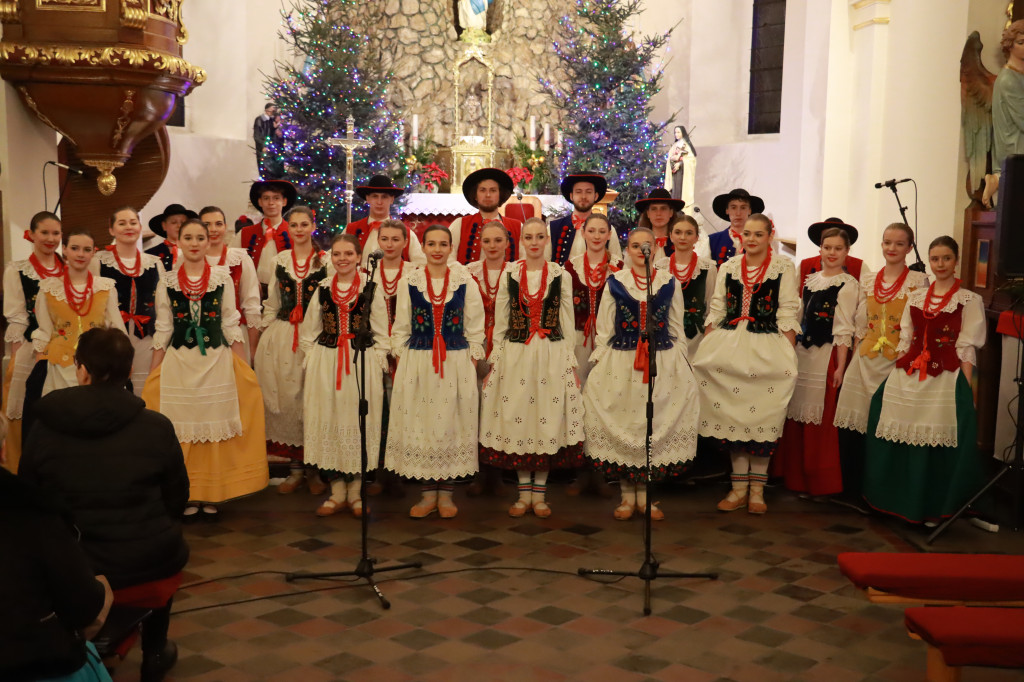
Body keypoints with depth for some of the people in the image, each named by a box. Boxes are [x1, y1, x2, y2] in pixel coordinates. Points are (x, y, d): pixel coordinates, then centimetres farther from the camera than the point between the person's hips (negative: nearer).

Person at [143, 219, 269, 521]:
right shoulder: (167, 282, 3)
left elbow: (231, 326, 5)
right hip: (179, 363, 1)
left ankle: (212, 498, 14)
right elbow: (162, 331, 7)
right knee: (183, 431, 2)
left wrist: (241, 369, 2)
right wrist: (153, 374, 5)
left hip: (217, 363, 0)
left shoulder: (222, 278, 2)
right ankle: (188, 498, 14)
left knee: (216, 429, 3)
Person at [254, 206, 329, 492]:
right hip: (281, 338, 3)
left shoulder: (326, 261, 2)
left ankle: (314, 468, 9)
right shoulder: (278, 260, 11)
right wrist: (267, 336, 10)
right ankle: (296, 466, 14)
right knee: (285, 397, 2)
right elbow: (271, 303, 15)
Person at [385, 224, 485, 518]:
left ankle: (446, 493, 14)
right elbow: (401, 329, 7)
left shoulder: (465, 282, 2)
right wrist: (401, 363, 1)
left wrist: (472, 363, -1)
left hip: (457, 364, 0)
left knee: (453, 425, 2)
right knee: (420, 425, 3)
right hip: (417, 363, 1)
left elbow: (475, 329, 4)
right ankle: (429, 493, 15)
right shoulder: (409, 283, 4)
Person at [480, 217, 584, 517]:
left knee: (548, 420, 1)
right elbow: (500, 322, 8)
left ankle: (539, 494, 13)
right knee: (516, 419, 2)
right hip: (515, 356, 1)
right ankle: (524, 493, 15)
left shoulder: (561, 276, 4)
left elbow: (568, 323, 6)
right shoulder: (509, 276, 5)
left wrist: (572, 363, 3)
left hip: (553, 357, -1)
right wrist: (494, 362, 5)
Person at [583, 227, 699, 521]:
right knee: (621, 424, 1)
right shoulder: (615, 282, 4)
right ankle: (627, 495, 14)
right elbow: (604, 327, 5)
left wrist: (682, 363, 6)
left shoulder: (669, 282, 6)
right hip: (621, 363, -1)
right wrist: (598, 362, 0)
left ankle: (644, 495, 15)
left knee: (657, 425, 3)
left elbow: (677, 328, 10)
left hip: (664, 363, 1)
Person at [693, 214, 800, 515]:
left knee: (762, 418, -3)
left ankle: (757, 488, 7)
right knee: (731, 415, 3)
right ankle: (739, 487, 11)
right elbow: (716, 310, 12)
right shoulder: (728, 267, 12)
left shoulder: (784, 267, 2)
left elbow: (788, 314, -2)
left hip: (767, 349, -3)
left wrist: (789, 356, -9)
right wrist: (705, 351, 5)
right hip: (728, 346, 3)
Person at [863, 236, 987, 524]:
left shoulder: (969, 301, 1)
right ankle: (901, 501, 19)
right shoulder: (915, 297, 13)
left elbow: (967, 349, -4)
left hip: (944, 380, -4)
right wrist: (895, 378, 9)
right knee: (902, 441, 4)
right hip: (908, 379, 4)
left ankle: (933, 508, 11)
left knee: (936, 444, -4)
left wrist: (965, 390, -10)